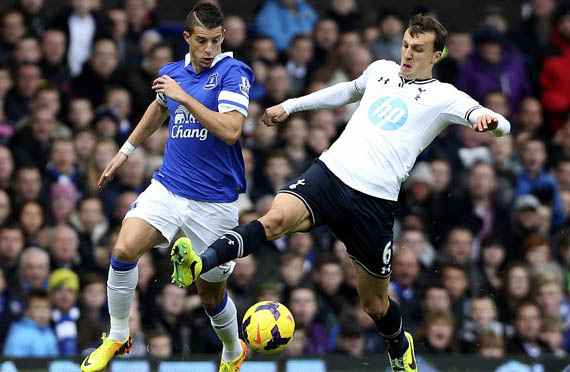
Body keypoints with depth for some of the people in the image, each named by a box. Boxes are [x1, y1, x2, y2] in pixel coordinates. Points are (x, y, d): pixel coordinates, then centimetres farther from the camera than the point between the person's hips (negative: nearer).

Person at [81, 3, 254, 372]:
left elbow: (230, 131, -22)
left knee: (211, 295, 7)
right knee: (124, 249, -21)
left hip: (215, 200, -4)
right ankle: (117, 337, -4)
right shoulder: (172, 72, 9)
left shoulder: (233, 72, -9)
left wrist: (184, 97, -22)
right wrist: (126, 151, 37)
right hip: (168, 187, 4)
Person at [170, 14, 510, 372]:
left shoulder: (443, 97, 3)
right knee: (276, 218, -29)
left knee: (375, 303, 9)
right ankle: (198, 265, -46)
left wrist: (489, 120, -32)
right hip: (329, 172, 2)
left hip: (375, 201, -2)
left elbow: (501, 124, -8)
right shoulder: (382, 70, 17)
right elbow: (349, 90, 38)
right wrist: (290, 106, 40)